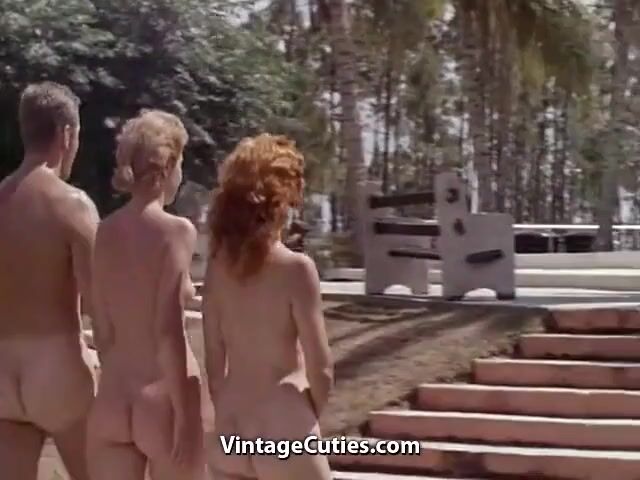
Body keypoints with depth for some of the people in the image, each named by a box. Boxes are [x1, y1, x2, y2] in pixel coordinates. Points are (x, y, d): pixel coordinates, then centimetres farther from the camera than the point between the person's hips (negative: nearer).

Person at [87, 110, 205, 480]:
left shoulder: (107, 231, 5)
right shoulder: (176, 230, -12)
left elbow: (103, 330, 8)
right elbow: (168, 332, -16)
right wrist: (184, 414, -13)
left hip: (114, 397, 5)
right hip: (162, 396, -5)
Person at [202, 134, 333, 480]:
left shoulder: (218, 267, 1)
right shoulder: (296, 269, -13)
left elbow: (214, 362, 6)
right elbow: (321, 370, -11)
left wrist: (230, 416, 17)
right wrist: (308, 418, 7)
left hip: (231, 430, 5)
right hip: (283, 430, -5)